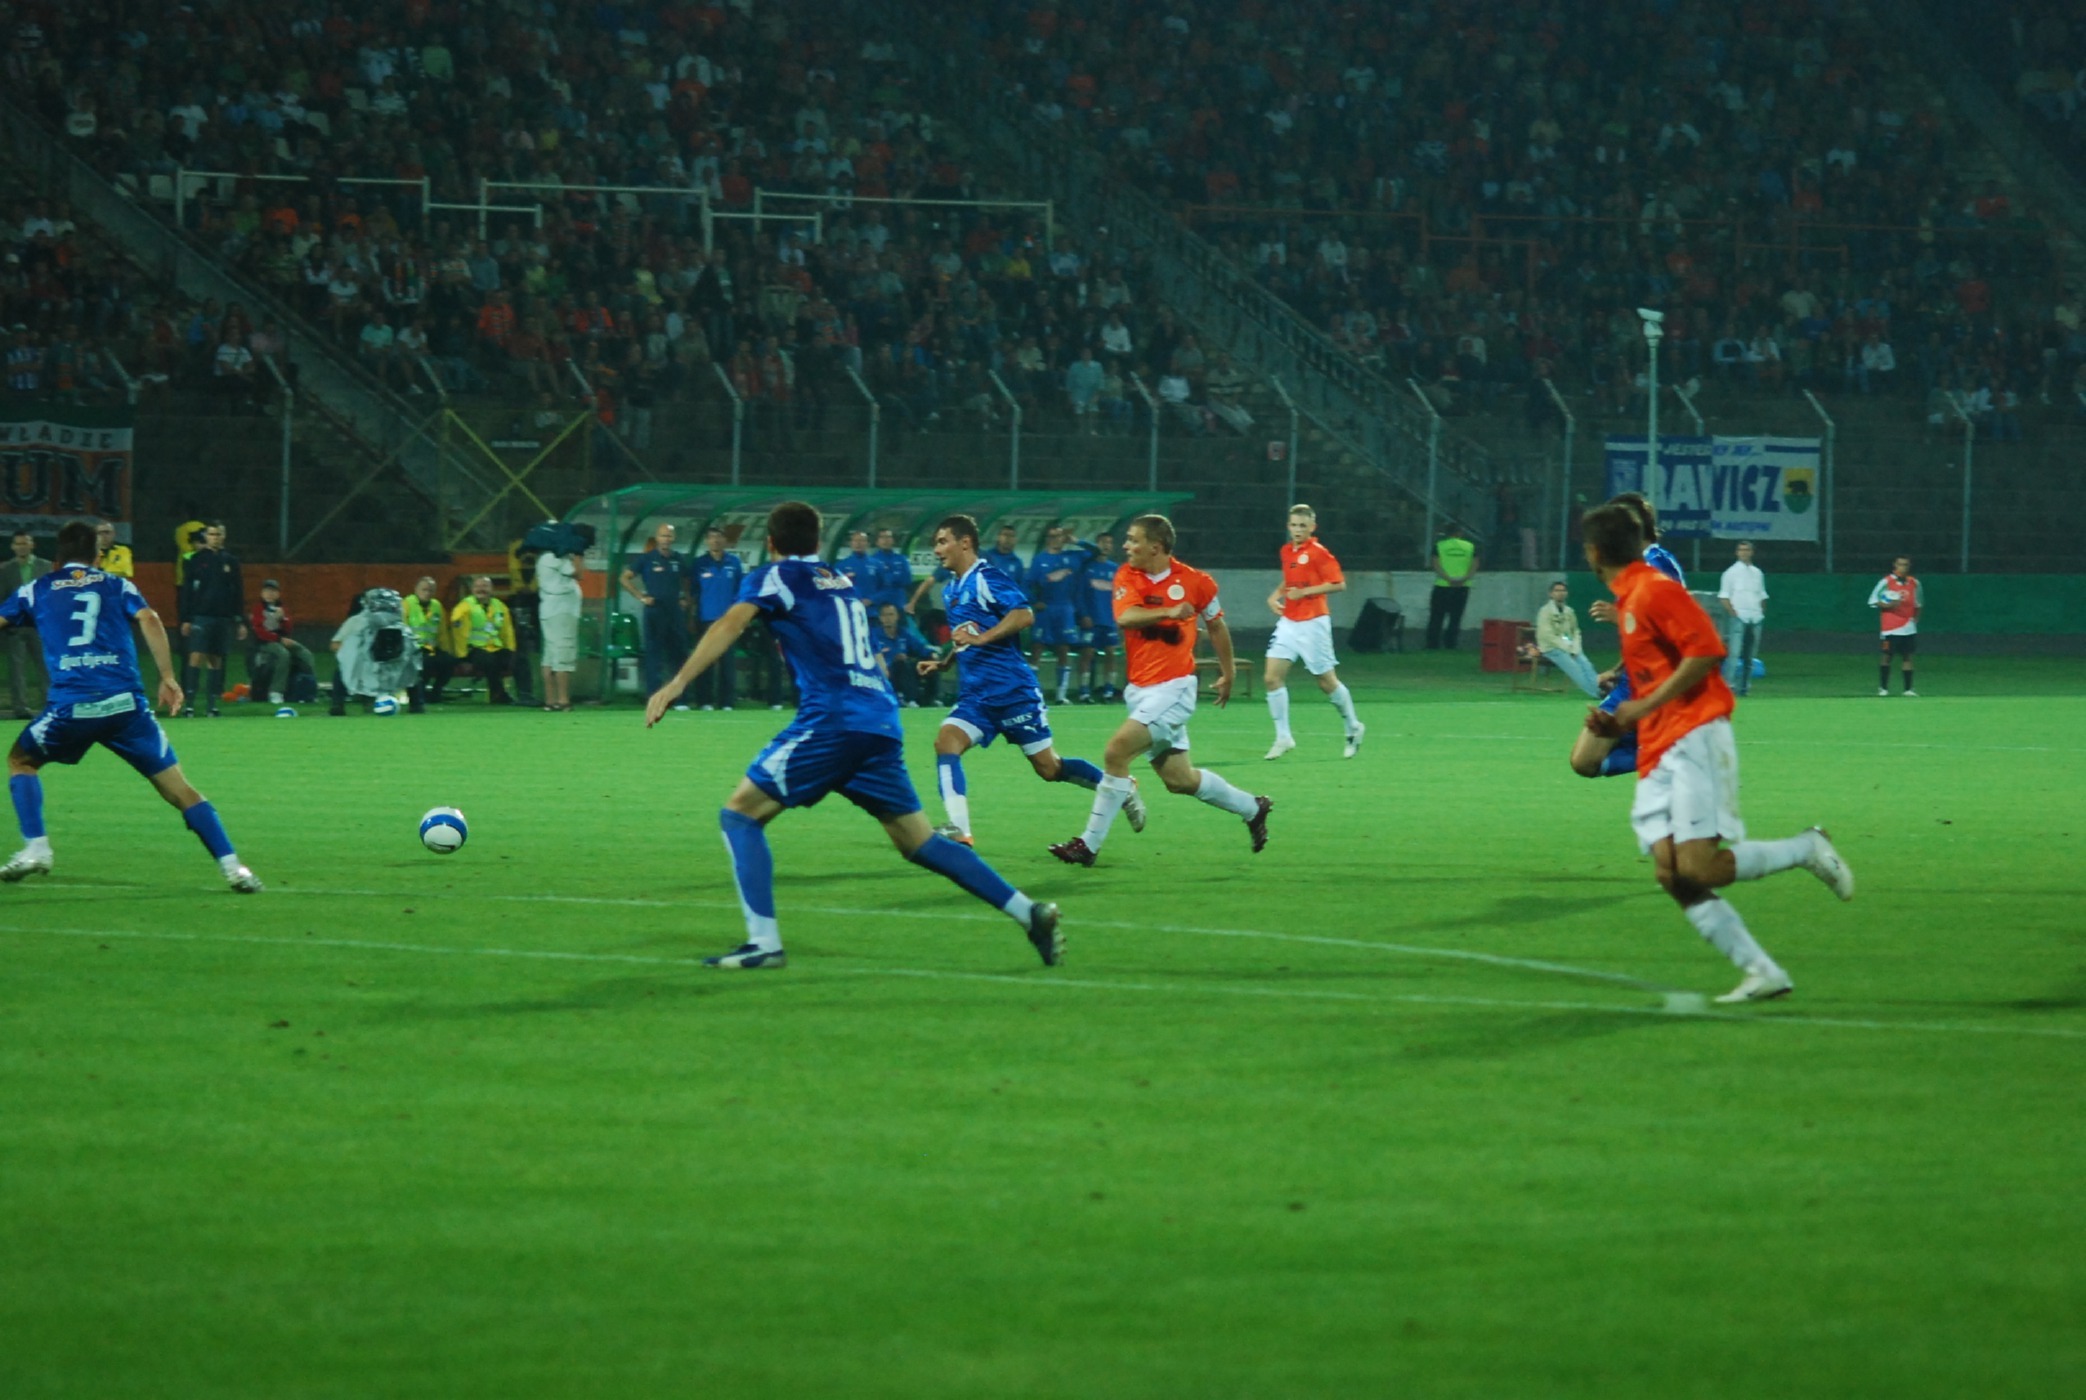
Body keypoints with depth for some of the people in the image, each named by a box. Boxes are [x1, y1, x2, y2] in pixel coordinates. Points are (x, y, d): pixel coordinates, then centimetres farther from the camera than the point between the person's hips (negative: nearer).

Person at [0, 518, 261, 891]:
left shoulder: (37, 590, 17)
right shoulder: (117, 586, 17)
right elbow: (148, 620, 0)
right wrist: (168, 678, 1)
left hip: (70, 705, -1)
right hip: (126, 703, 1)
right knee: (177, 789, 6)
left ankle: (35, 849, 10)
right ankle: (231, 865, -4)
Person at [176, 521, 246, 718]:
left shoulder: (230, 561, 10)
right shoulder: (196, 560, 2)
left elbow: (238, 592, 13)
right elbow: (187, 590, 1)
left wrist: (241, 621, 9)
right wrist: (185, 619, -5)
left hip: (223, 618, 3)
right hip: (200, 616, -3)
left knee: (215, 660, 5)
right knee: (197, 656, -12)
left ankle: (211, 703, 9)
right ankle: (190, 703, -13)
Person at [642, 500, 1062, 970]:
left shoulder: (776, 577, 5)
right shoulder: (841, 580, 25)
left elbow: (731, 624, -10)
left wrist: (678, 683, -18)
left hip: (832, 717, -7)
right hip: (881, 723, 7)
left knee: (741, 813, 0)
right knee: (919, 842, 13)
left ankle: (764, 941, -14)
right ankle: (1030, 913, 6)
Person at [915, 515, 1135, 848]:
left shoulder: (986, 579, -11)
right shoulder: (951, 590, 15)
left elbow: (1024, 614, -24)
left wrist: (980, 637, -27)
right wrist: (942, 663, 13)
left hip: (1013, 690, -8)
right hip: (977, 695, 8)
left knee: (1049, 768, 1)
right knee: (946, 741, -17)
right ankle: (958, 830, -24)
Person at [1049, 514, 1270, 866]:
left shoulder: (1195, 582, -5)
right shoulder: (1127, 576, 0)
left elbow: (1216, 626, 12)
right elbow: (1125, 617, -19)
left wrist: (1227, 674, 20)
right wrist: (1169, 612, -34)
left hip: (1173, 688, -5)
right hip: (1139, 689, 5)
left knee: (1117, 751, -19)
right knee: (1180, 779, 10)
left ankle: (1090, 843, -12)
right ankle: (1252, 807, 32)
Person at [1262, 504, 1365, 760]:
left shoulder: (1319, 553, -11)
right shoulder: (1287, 552, 9)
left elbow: (1339, 584, -15)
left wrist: (1305, 592, -21)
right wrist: (1275, 595, 6)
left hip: (1312, 623, -6)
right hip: (1288, 623, 6)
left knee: (1327, 681, 3)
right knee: (1273, 677, -7)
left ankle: (1352, 727, 25)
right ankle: (1283, 737, 0)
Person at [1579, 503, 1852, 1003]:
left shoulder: (1654, 590, -7)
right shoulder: (1627, 600, 22)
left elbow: (1706, 651, -18)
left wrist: (1642, 707, -15)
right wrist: (1614, 721, 14)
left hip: (1694, 741, -9)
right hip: (1657, 756, 9)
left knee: (1699, 867, -19)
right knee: (1672, 876, -6)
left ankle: (1807, 850, 2)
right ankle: (1761, 973, -8)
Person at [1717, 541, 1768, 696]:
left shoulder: (1757, 573, 17)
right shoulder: (1731, 573, 2)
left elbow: (1762, 595, 22)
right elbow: (1723, 596, -2)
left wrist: (1762, 612, 9)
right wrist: (1732, 612, -12)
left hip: (1755, 618, 5)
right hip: (1739, 618, -5)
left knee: (1750, 654, 5)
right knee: (1735, 653, -14)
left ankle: (1745, 685, 9)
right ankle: (1729, 685, -17)